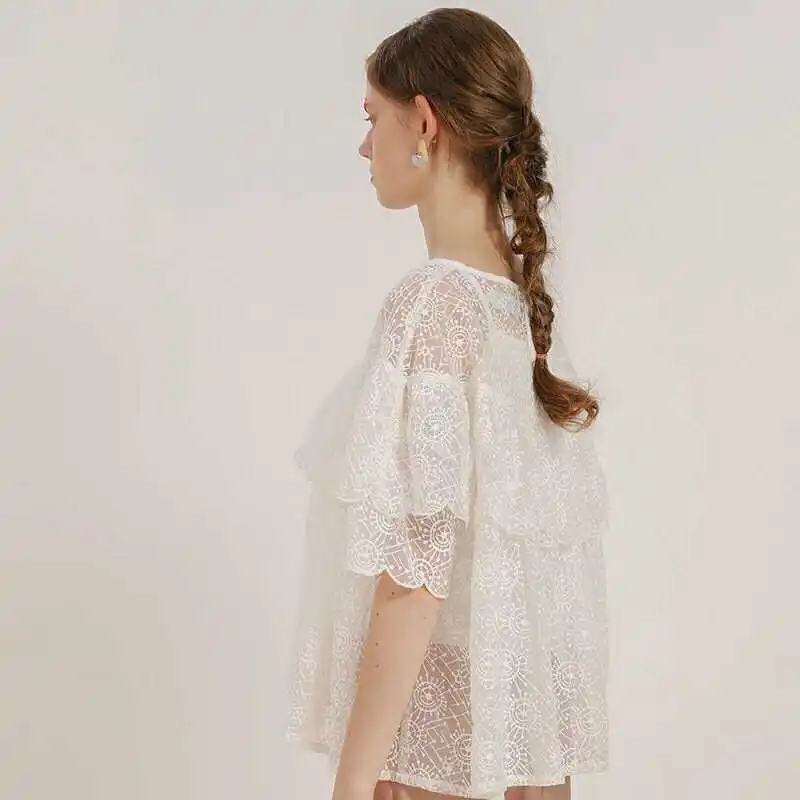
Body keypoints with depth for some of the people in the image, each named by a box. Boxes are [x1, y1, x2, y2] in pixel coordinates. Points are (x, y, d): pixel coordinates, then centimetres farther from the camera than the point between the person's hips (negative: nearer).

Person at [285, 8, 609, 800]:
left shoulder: (432, 302, -19)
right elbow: (560, 522, 10)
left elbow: (414, 571, -22)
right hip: (528, 697, 7)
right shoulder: (522, 293, 4)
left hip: (430, 709, -7)